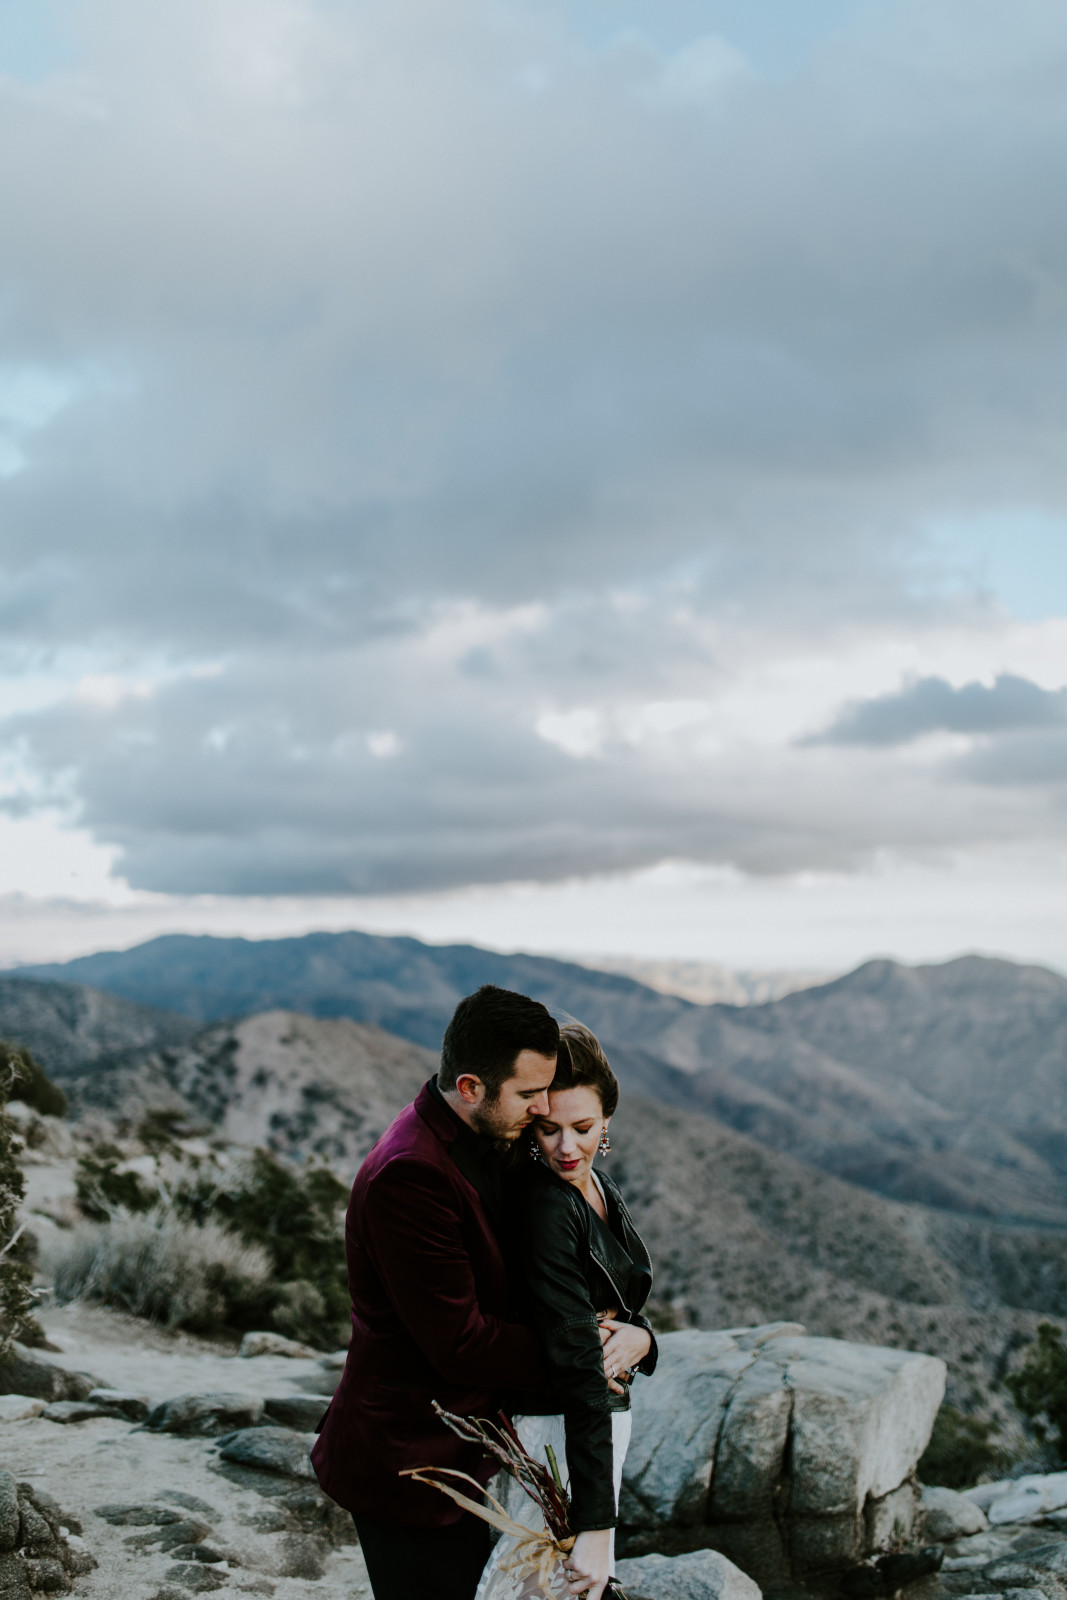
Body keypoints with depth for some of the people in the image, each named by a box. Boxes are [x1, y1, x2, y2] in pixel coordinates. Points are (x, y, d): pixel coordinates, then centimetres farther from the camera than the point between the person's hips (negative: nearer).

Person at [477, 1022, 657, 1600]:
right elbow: (575, 1363, -29)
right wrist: (595, 1525, -31)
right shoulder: (544, 1208, -24)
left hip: (601, 1415, 9)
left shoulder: (601, 1191, 4)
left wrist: (639, 1337, -13)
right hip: (555, 1422, -9)